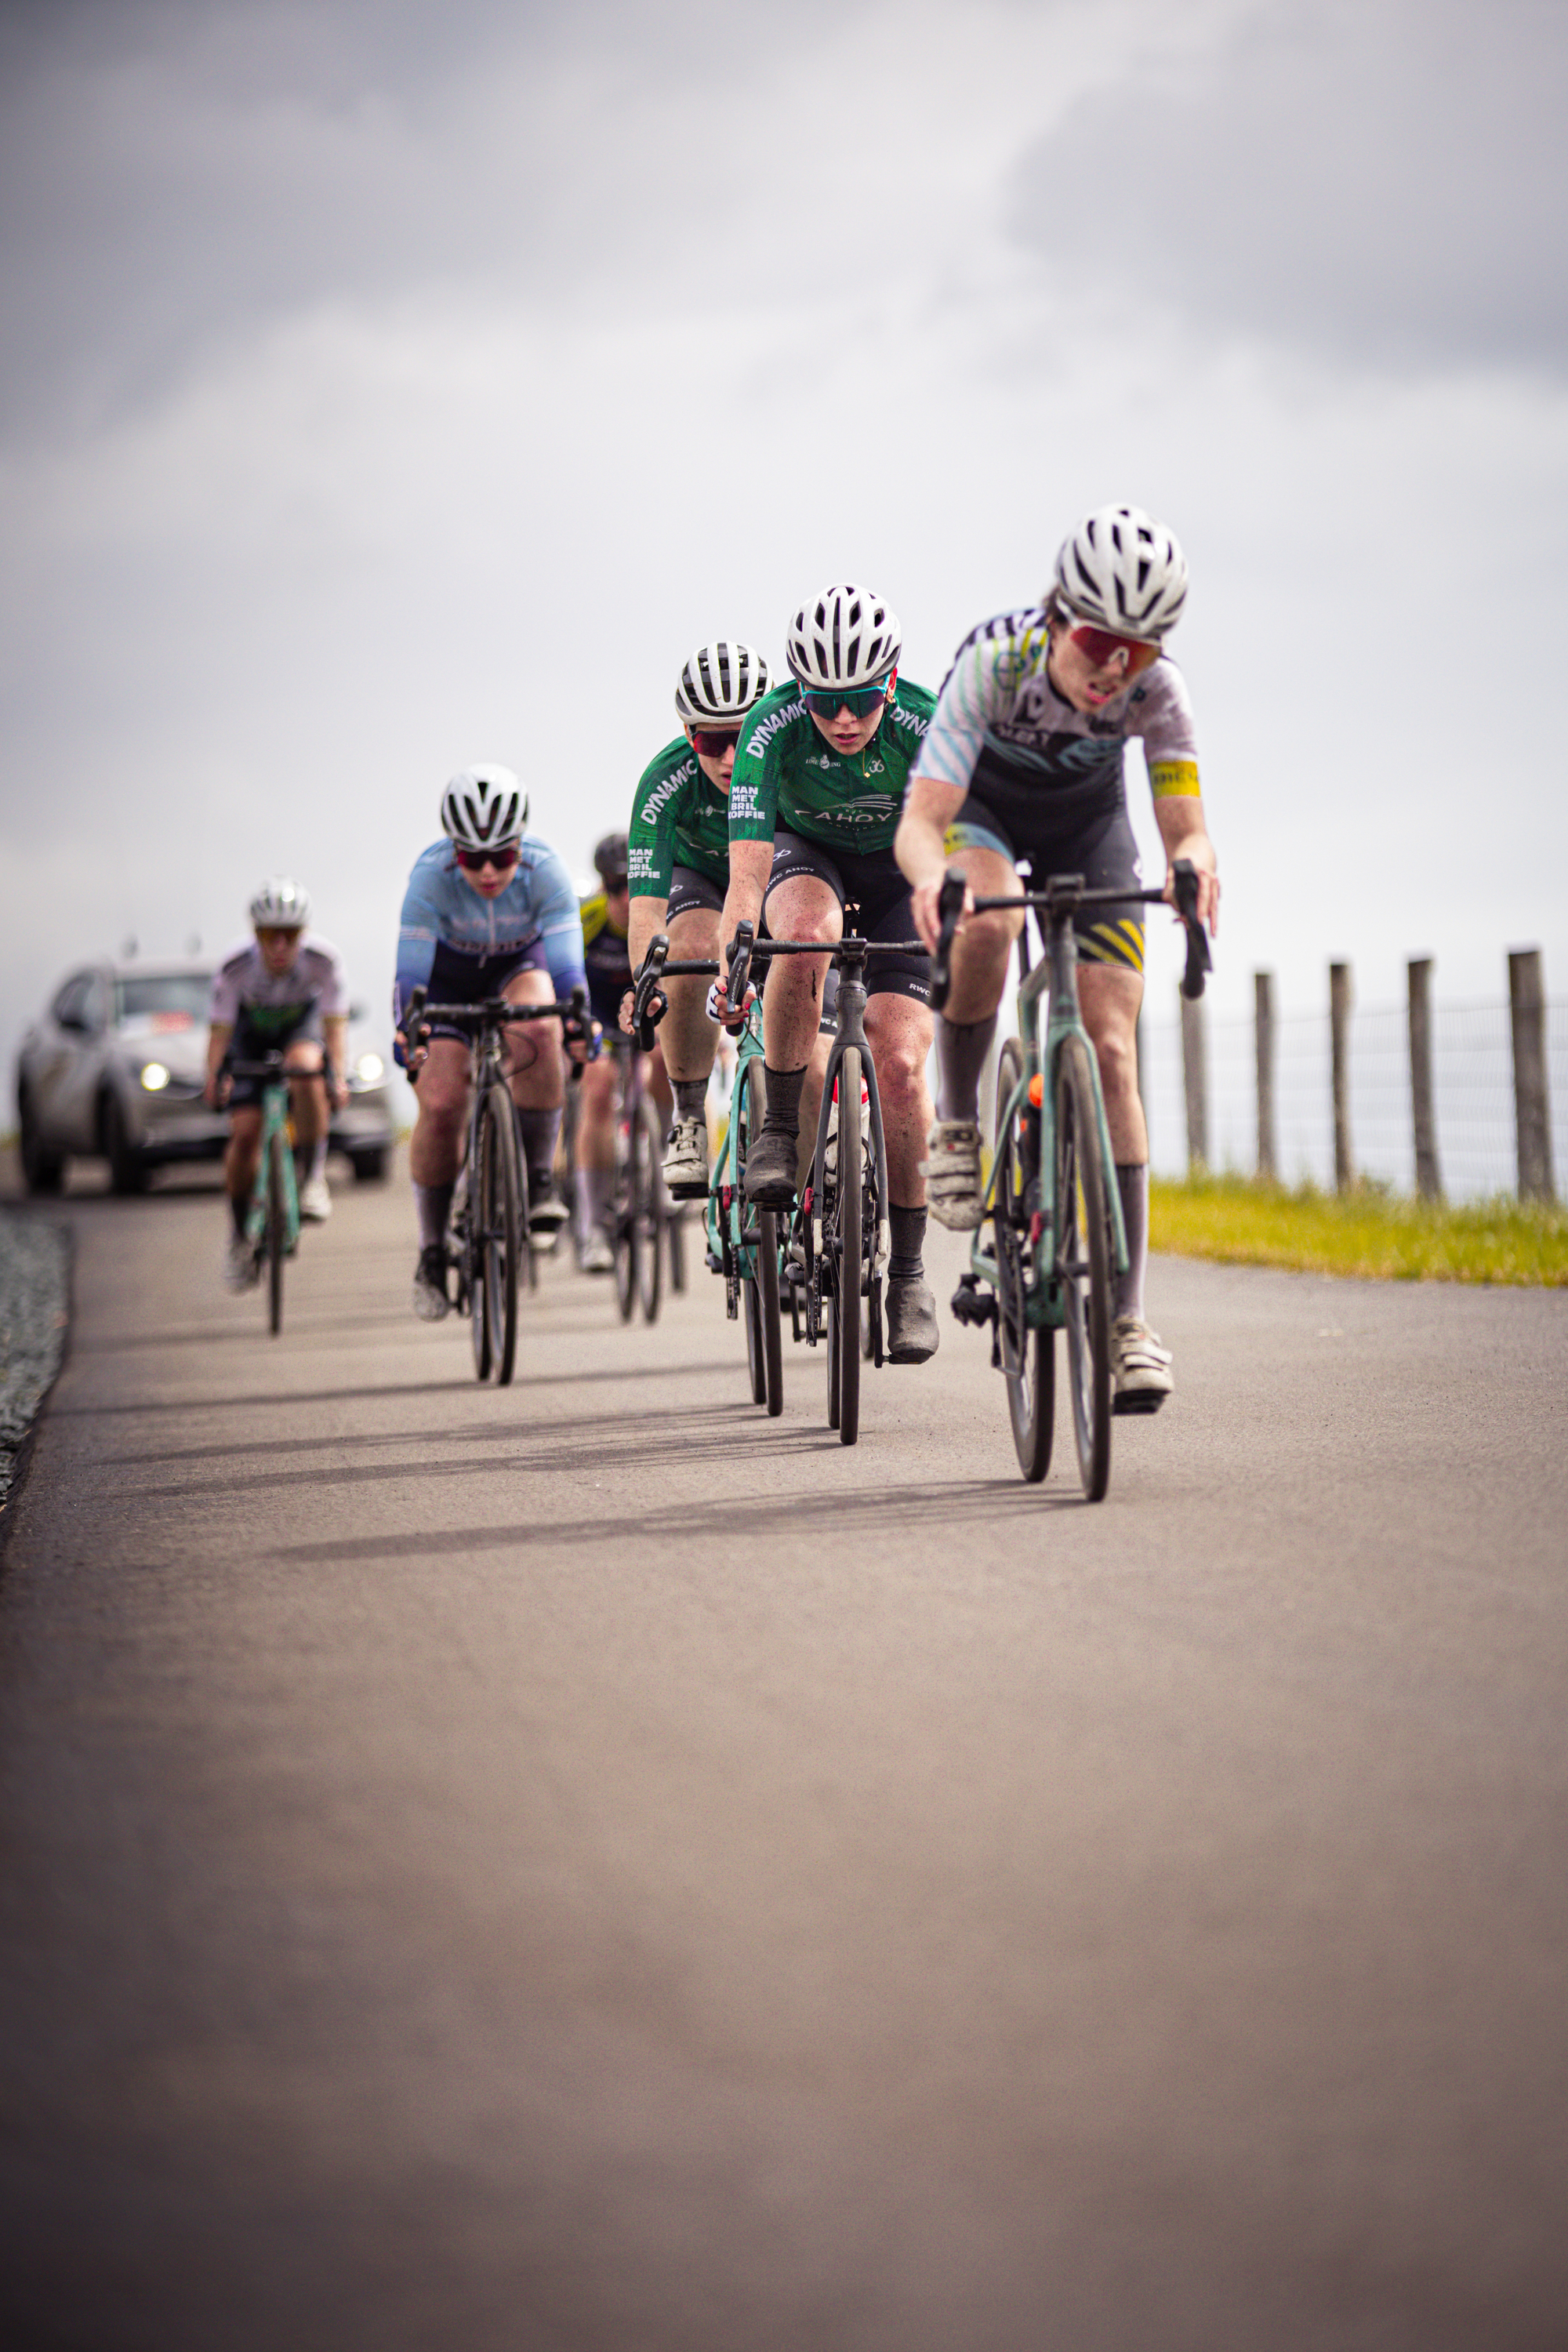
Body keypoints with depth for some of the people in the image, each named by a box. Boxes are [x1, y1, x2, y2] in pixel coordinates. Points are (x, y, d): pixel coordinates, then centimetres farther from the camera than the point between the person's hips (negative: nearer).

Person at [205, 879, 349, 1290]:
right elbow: (220, 1028, -28)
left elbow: (334, 1022, -29)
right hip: (252, 1035, 0)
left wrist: (339, 1075, -42)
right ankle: (240, 1234, 7)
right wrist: (213, 1078, -43)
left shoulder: (324, 960, -30)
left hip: (301, 1027, 0)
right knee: (244, 1133, -12)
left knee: (305, 1071, -36)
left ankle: (313, 1178, -21)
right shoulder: (235, 968, -31)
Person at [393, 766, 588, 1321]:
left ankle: (536, 1182, -21)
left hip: (519, 967, 1)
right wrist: (406, 1031, -51)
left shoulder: (545, 871, -30)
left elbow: (565, 963, -35)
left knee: (538, 1030, -34)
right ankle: (431, 1254, 1)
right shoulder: (431, 873, -32)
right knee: (440, 1107, -17)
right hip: (447, 975, 0)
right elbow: (411, 970, -35)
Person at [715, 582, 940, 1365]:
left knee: (899, 1065, -16)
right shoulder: (772, 728, -29)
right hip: (807, 854, 0)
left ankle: (907, 1269, -2)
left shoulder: (926, 726, -30)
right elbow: (748, 872, -34)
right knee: (806, 934, -38)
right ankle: (781, 1127, -20)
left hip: (896, 870, 0)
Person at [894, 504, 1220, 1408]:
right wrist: (931, 877, -64)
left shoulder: (1157, 689, -30)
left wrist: (1194, 866, -56)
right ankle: (959, 1123, -13)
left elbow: (1187, 827, -32)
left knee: (1110, 1052, -11)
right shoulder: (995, 658, -36)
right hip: (982, 805, -2)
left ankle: (1127, 1317, -10)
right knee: (986, 923, -39)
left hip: (1088, 821, 2)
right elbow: (920, 820, -41)